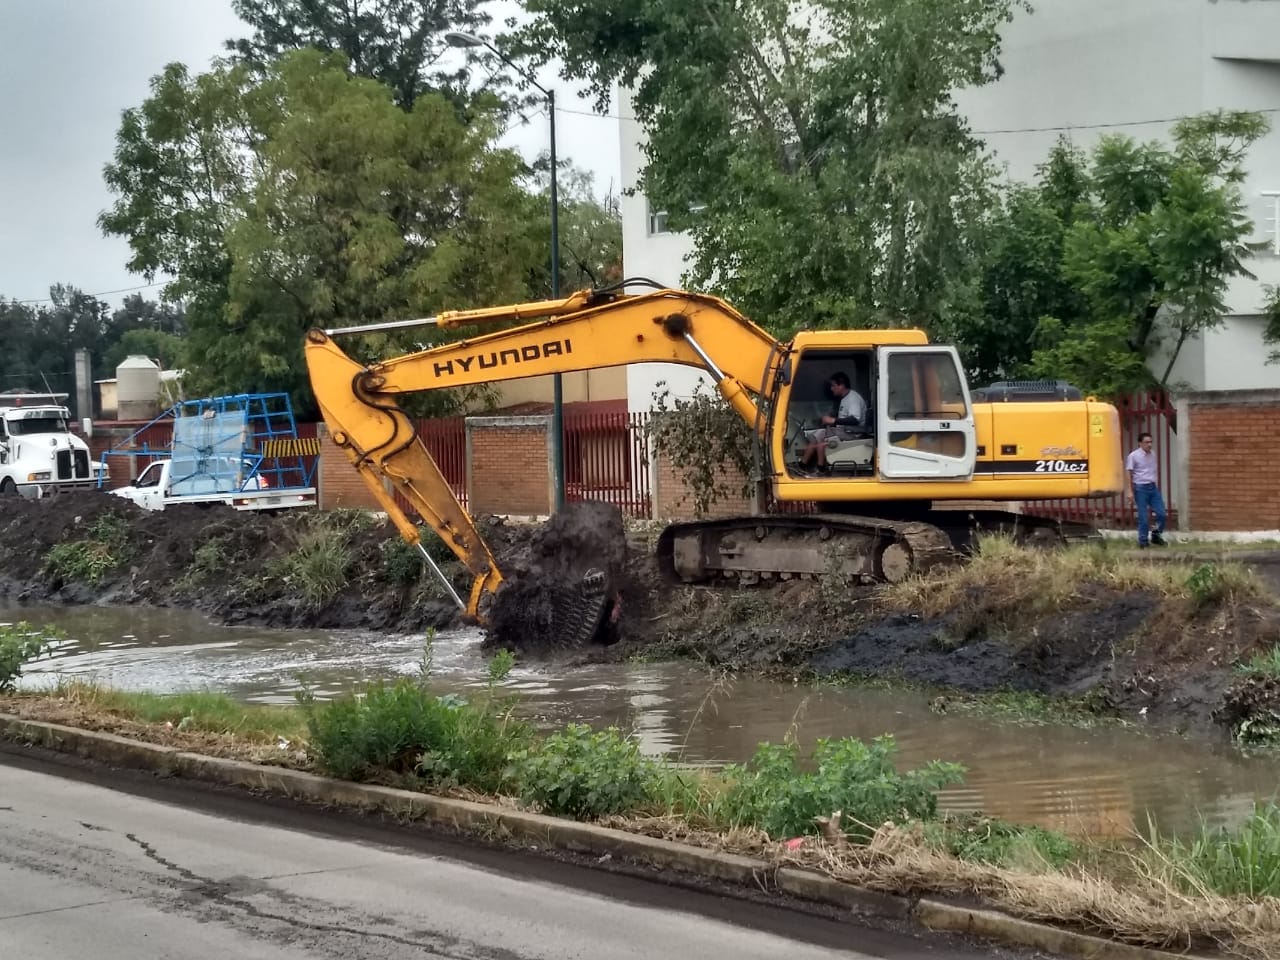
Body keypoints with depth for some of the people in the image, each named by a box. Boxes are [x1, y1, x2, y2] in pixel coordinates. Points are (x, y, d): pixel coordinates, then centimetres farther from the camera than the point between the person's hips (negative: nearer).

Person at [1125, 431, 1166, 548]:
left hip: (1153, 487, 5)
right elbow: (1128, 473, -6)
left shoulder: (1152, 455, 10)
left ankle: (1156, 535, 19)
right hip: (1141, 488, -5)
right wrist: (1129, 491, -11)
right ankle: (1142, 541, 9)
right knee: (1143, 517, -3)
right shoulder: (1133, 456, -7)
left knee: (1161, 513, 0)